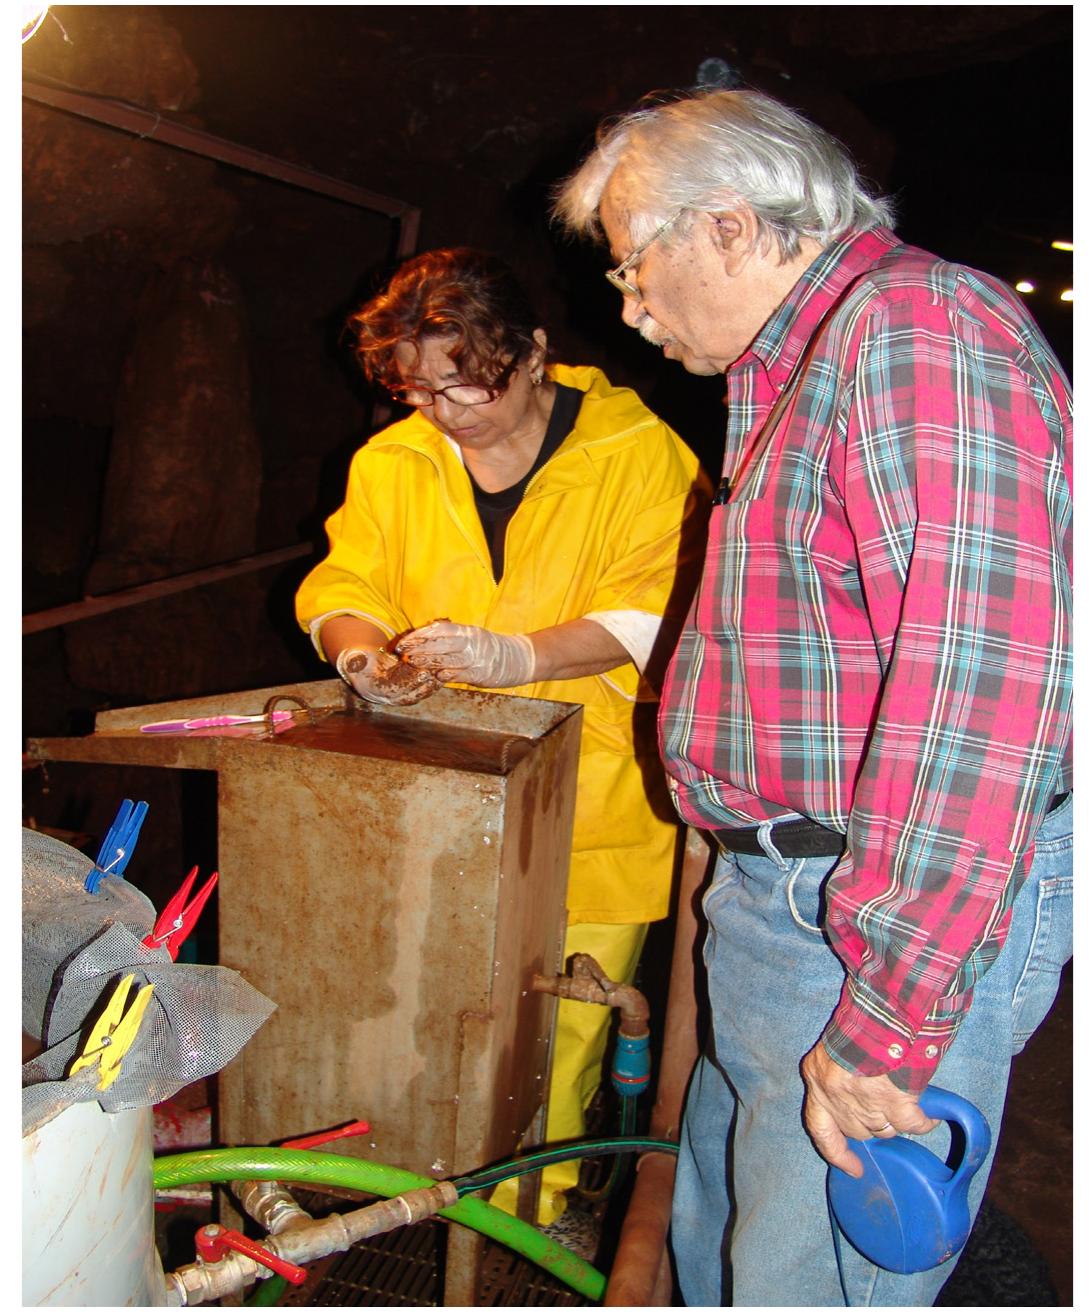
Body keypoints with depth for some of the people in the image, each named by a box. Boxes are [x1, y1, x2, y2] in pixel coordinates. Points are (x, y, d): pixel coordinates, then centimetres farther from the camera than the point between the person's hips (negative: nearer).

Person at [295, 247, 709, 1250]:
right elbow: (343, 585, 7)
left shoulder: (640, 452, -7)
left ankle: (539, 1191, 33)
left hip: (591, 801, -3)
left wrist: (517, 656, -26)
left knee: (563, 1021, 7)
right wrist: (360, 649, -17)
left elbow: (657, 610, -14)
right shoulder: (392, 461, 7)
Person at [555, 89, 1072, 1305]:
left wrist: (889, 1020, -24)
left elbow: (980, 685, -26)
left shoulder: (918, 327, -15)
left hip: (889, 921, -10)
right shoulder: (805, 366, 18)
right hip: (784, 889, 10)